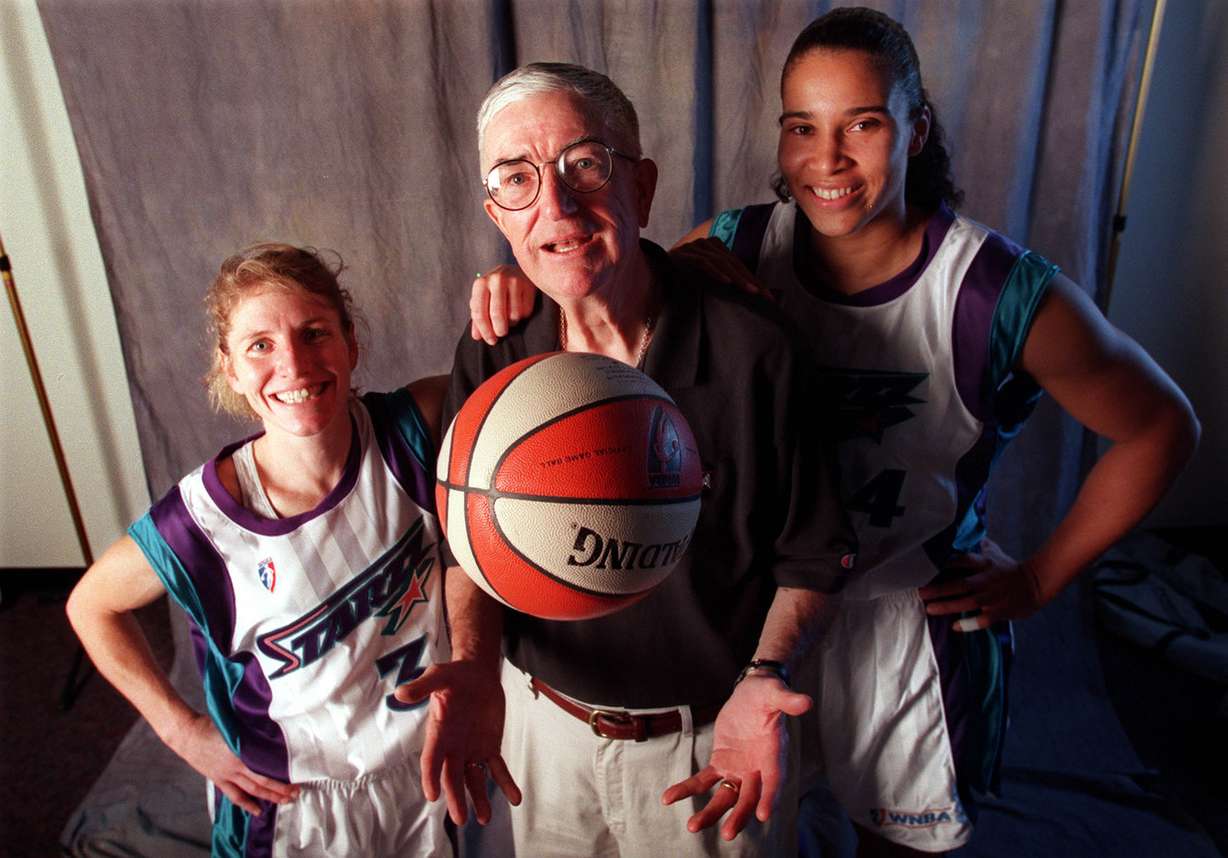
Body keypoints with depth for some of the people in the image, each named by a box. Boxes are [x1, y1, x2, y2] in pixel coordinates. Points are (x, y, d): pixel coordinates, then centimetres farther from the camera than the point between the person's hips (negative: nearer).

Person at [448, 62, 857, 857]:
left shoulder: (754, 353, -22)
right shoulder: (490, 361, -11)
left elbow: (813, 556, -11)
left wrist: (762, 676, -26)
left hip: (712, 740, -3)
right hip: (545, 724, 4)